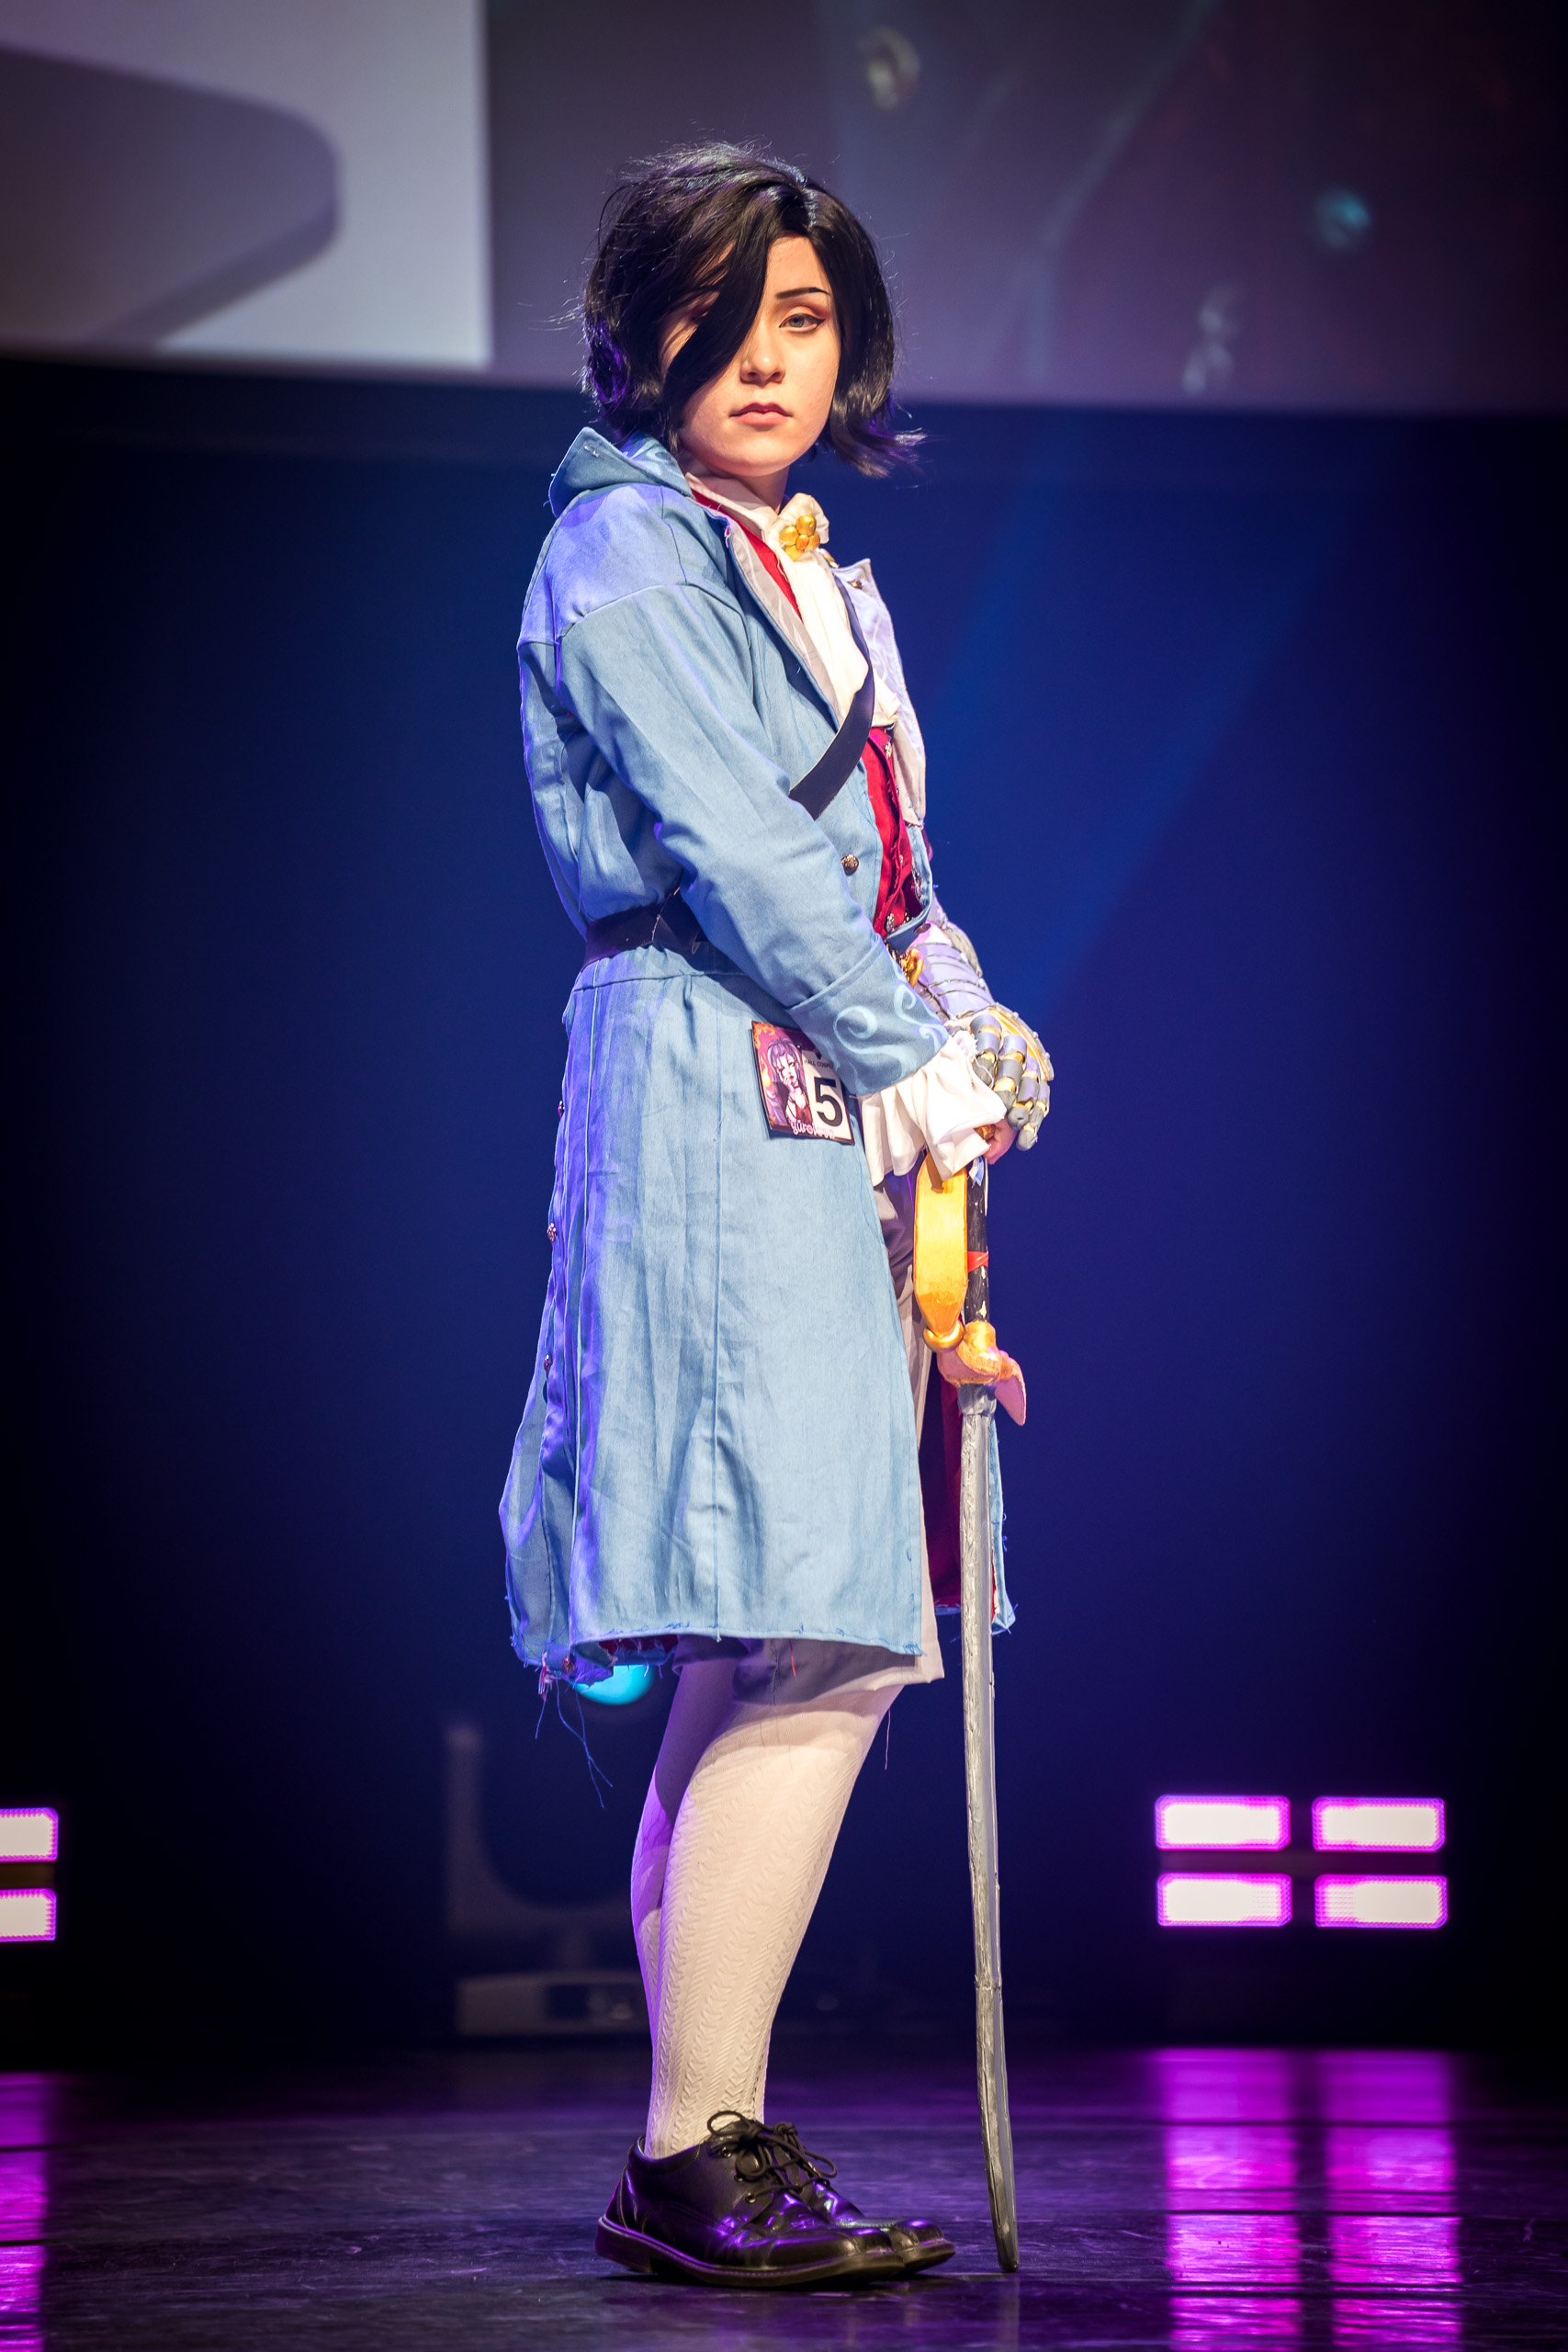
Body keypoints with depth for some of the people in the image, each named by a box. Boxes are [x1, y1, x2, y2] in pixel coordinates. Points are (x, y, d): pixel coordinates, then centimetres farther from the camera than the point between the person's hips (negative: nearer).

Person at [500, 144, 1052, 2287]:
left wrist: (971, 1037, 4)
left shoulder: (825, 584, 25)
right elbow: (731, 847, -11)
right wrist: (905, 1056, -9)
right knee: (810, 1648, -16)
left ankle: (705, 2148, 9)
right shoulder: (626, 550, -2)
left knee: (776, 1660, 6)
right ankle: (699, 2160, -12)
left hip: (841, 1125, 9)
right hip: (718, 1112, -9)